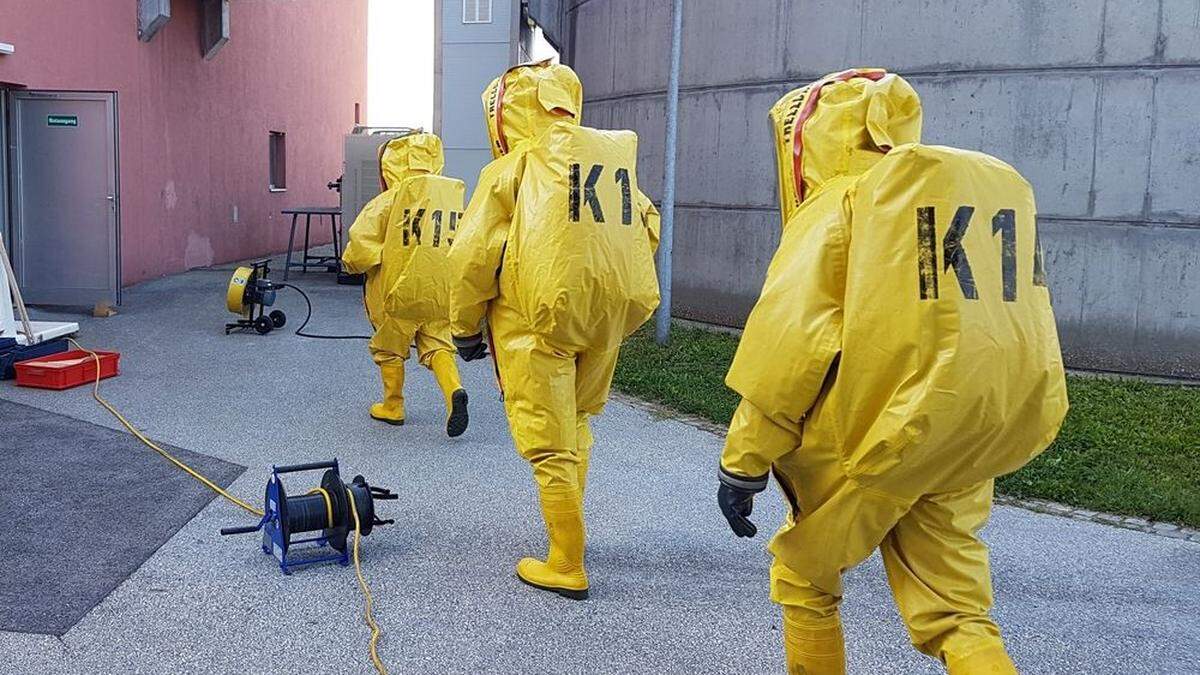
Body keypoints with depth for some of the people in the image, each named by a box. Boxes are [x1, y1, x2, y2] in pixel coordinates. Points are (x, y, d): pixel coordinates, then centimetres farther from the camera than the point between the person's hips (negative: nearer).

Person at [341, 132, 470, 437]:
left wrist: (353, 263, 5)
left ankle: (392, 406, 27)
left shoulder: (390, 199, -10)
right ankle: (454, 390, -13)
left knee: (390, 349, 15)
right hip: (443, 289, 3)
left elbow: (361, 242, -14)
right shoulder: (455, 194, 3)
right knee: (438, 344, 12)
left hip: (400, 289, -3)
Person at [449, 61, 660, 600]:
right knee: (575, 425, 22)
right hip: (607, 320, 6)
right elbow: (646, 230, 15)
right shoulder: (616, 157, 11)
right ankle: (567, 531, 31)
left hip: (539, 319, -5)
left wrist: (465, 327, 5)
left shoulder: (512, 169, -4)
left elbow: (474, 256, -6)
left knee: (550, 444, 3)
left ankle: (567, 567, 9)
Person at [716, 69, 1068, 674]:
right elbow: (1008, 326, 14)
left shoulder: (840, 201, -7)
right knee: (954, 612, 14)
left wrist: (742, 462, -10)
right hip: (970, 445, 6)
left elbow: (788, 343, -14)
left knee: (802, 576, 16)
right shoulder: (999, 187, 14)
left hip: (877, 436, -6)